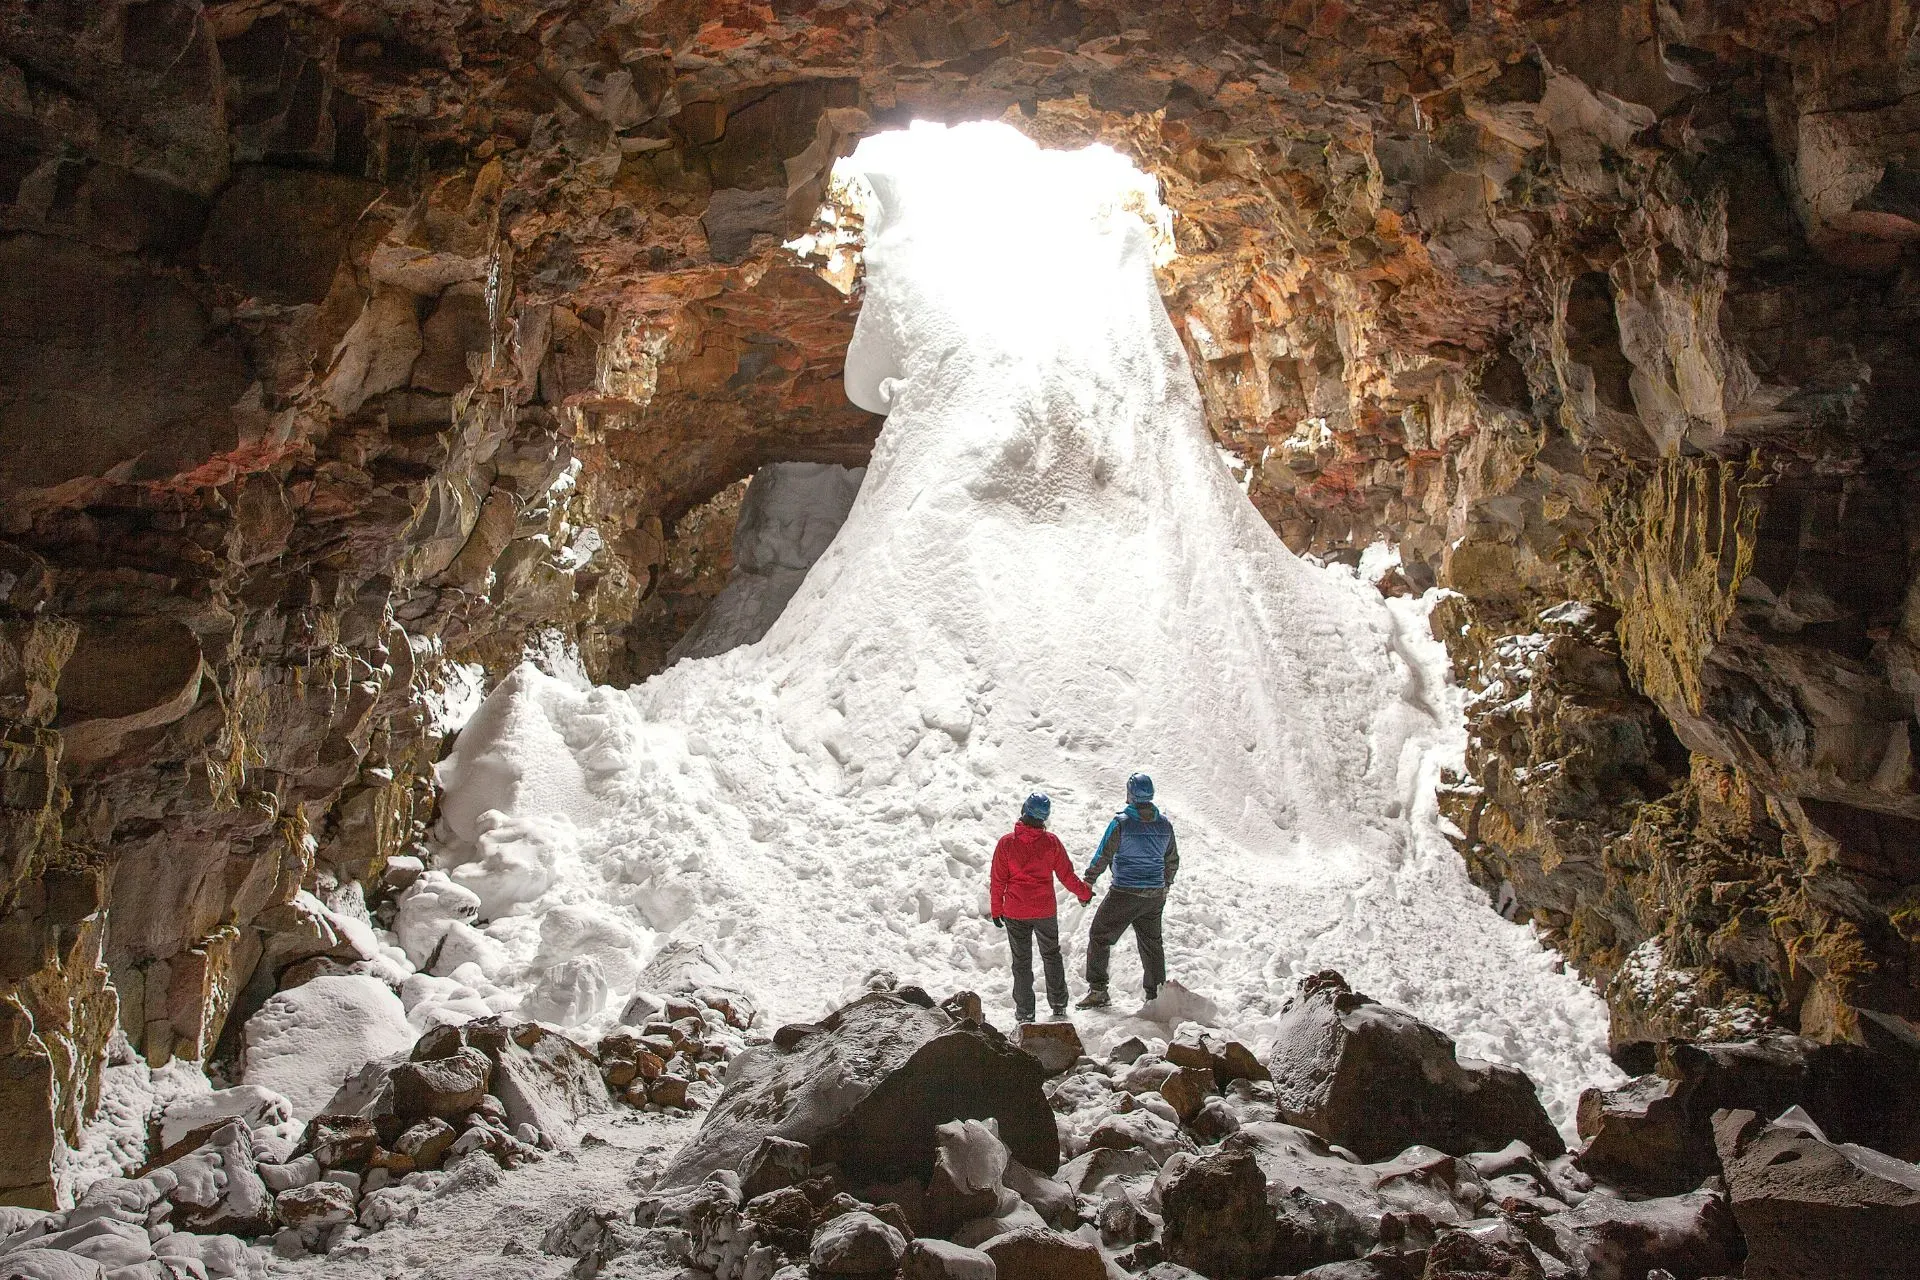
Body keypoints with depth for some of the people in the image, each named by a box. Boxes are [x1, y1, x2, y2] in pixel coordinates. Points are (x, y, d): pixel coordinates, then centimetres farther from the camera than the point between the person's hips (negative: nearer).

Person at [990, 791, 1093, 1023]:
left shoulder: (1006, 843, -11)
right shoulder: (1051, 842, -9)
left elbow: (998, 880, -5)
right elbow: (1066, 875, 0)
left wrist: (997, 910, 6)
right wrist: (1084, 892, 17)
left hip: (1015, 912, -1)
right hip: (1045, 911, 1)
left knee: (1021, 962, 9)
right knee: (1051, 956, 20)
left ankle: (1025, 1012, 12)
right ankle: (1059, 1006, 26)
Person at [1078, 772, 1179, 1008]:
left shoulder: (1121, 823, -14)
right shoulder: (1164, 824, 2)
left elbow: (1103, 856, -14)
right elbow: (1172, 860, 14)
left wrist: (1088, 883, -6)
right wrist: (1165, 885, 28)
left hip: (1124, 893, -5)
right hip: (1155, 895, 5)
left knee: (1100, 937, 7)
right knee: (1152, 943, 16)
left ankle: (1097, 990, 4)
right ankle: (1156, 993, 20)